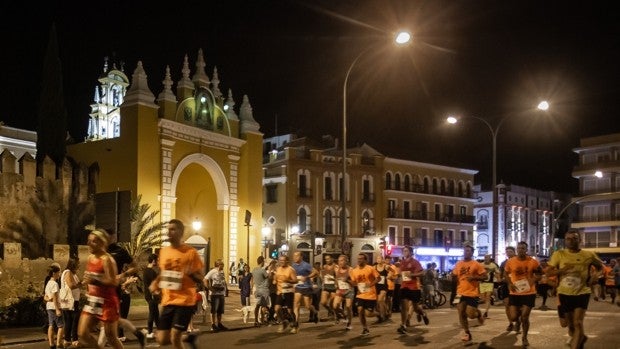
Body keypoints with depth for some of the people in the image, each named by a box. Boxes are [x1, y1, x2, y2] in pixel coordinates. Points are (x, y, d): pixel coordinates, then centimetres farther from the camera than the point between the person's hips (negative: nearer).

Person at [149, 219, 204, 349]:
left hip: (185, 301, -6)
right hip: (167, 301, 6)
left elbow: (200, 279, -6)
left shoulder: (190, 252, -9)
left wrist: (191, 274, -26)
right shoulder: (163, 251, 7)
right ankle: (188, 337, 31)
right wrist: (155, 282, 5)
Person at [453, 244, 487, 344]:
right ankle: (466, 333, 16)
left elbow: (485, 276, -7)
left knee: (470, 314, -10)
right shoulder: (458, 264, 8)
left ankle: (478, 314, 26)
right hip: (461, 292, 5)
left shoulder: (477, 264, -7)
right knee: (461, 314, 3)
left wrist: (474, 277, -19)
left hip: (472, 293, -5)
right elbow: (454, 276, 22)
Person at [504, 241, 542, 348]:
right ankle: (519, 311, 37)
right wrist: (509, 284, -5)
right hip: (515, 293, 2)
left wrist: (534, 280, -11)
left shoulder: (533, 262, -7)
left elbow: (540, 273, 8)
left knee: (525, 318, -2)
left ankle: (524, 338, 21)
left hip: (529, 293, -2)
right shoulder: (510, 262, -4)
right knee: (513, 318, -1)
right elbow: (506, 273, 11)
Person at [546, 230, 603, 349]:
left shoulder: (589, 255, -3)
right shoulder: (559, 254, -4)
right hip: (565, 293, 2)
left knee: (578, 323, -15)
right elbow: (548, 272, -5)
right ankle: (581, 338, 45)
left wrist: (594, 278, -4)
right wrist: (562, 270, -23)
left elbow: (601, 267, 14)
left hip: (582, 293, -2)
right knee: (570, 324, 15)